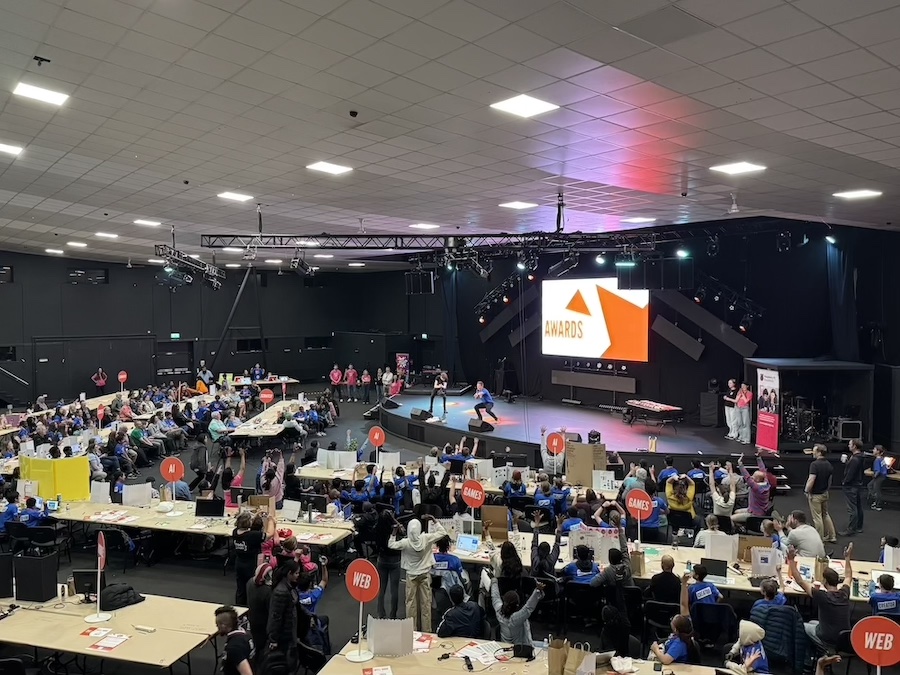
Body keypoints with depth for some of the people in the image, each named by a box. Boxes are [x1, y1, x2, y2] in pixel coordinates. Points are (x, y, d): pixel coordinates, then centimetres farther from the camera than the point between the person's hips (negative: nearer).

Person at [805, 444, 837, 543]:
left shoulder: (815, 464, -23)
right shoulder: (828, 464, 3)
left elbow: (811, 480, -28)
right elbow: (830, 479, 12)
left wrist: (807, 491, -15)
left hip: (815, 494, -8)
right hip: (825, 493, 8)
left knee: (817, 517, 2)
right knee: (825, 514, 21)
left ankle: (820, 540, 11)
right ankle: (832, 536, 25)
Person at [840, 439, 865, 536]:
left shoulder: (854, 460, -25)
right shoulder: (860, 457, 6)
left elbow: (850, 474, -23)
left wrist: (844, 482, -10)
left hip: (851, 487, -10)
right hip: (858, 485, 10)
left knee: (852, 509, -4)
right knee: (858, 507, 17)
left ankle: (851, 530, 1)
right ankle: (859, 527, 28)